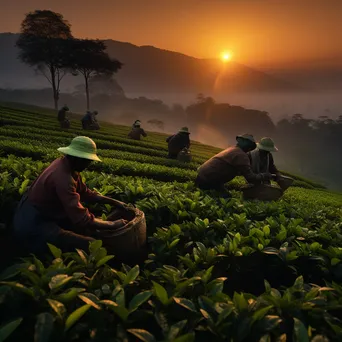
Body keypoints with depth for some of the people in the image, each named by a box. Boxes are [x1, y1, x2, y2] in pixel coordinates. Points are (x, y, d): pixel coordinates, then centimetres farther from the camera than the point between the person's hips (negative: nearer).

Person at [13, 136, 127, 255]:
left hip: (42, 216, 10)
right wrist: (113, 224, -18)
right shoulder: (63, 177, -30)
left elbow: (85, 193, 7)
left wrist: (115, 202, 3)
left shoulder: (64, 164, -1)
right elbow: (82, 219, -31)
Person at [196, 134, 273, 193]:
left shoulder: (232, 149, 17)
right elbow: (250, 178, -15)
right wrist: (264, 176, 2)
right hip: (208, 180, -10)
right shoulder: (241, 155, -14)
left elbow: (236, 171, 31)